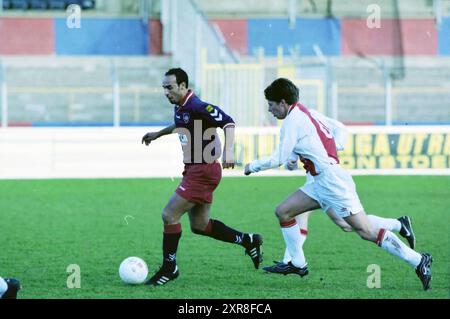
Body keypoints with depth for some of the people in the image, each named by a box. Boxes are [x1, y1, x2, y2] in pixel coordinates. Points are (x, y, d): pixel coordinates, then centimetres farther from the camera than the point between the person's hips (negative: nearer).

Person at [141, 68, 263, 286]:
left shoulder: (197, 107, -20)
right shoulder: (180, 108, 9)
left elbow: (228, 122, -23)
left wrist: (228, 150, -33)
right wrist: (158, 134, 37)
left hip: (203, 171, -10)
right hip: (195, 170, 10)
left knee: (169, 215, -9)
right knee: (199, 225, 14)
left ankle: (169, 268, 2)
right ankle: (247, 240, 23)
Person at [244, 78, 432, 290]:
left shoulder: (293, 120, -12)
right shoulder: (301, 113, 16)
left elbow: (279, 159, -11)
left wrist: (252, 167, 3)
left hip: (332, 179, -10)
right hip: (321, 182, 10)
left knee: (366, 231, -12)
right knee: (283, 211, 10)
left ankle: (418, 261, -11)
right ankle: (297, 264, 14)